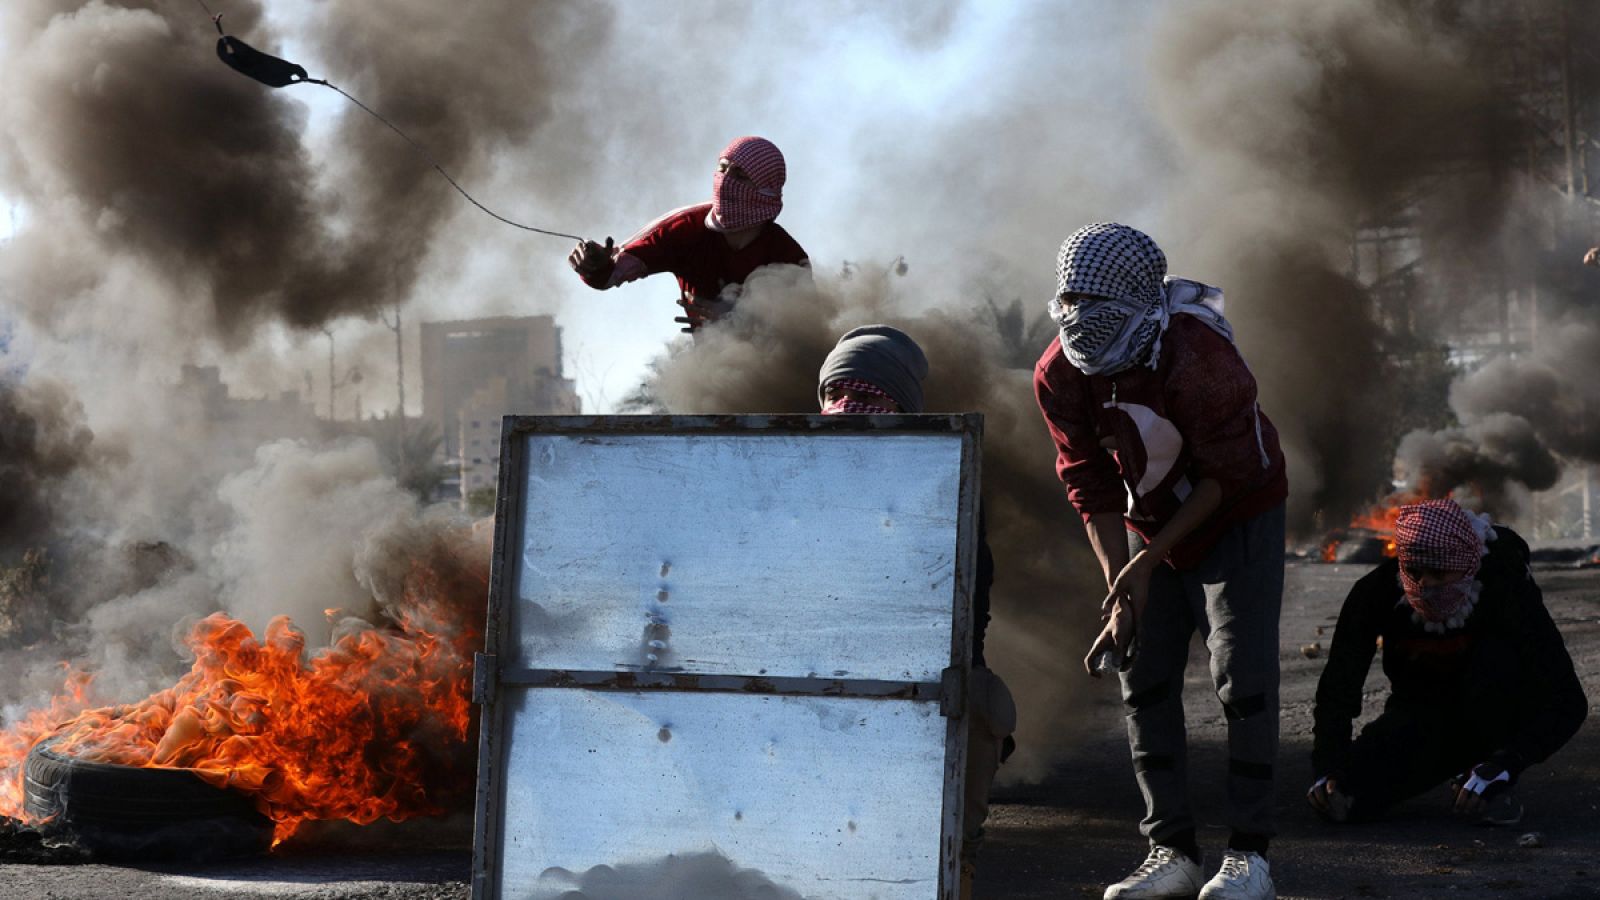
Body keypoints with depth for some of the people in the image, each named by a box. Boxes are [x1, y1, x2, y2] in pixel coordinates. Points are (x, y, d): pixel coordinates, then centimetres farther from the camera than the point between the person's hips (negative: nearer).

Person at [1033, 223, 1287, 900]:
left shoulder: (1196, 358, -32)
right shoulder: (1060, 376, -16)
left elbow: (1228, 475, -22)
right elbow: (1091, 487, -8)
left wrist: (1149, 561, -22)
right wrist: (1120, 589, -17)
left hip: (1236, 515, -5)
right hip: (1150, 523, 5)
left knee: (1243, 679, -11)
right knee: (1145, 682, 0)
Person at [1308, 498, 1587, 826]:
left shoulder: (1504, 587, -26)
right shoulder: (1379, 592, -19)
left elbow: (1567, 700, -29)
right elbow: (1338, 688, -17)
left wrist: (1506, 764, -42)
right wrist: (1330, 768, -34)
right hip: (1421, 716, 2)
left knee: (1496, 661, -35)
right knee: (1348, 799, -23)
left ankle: (1497, 787, -17)